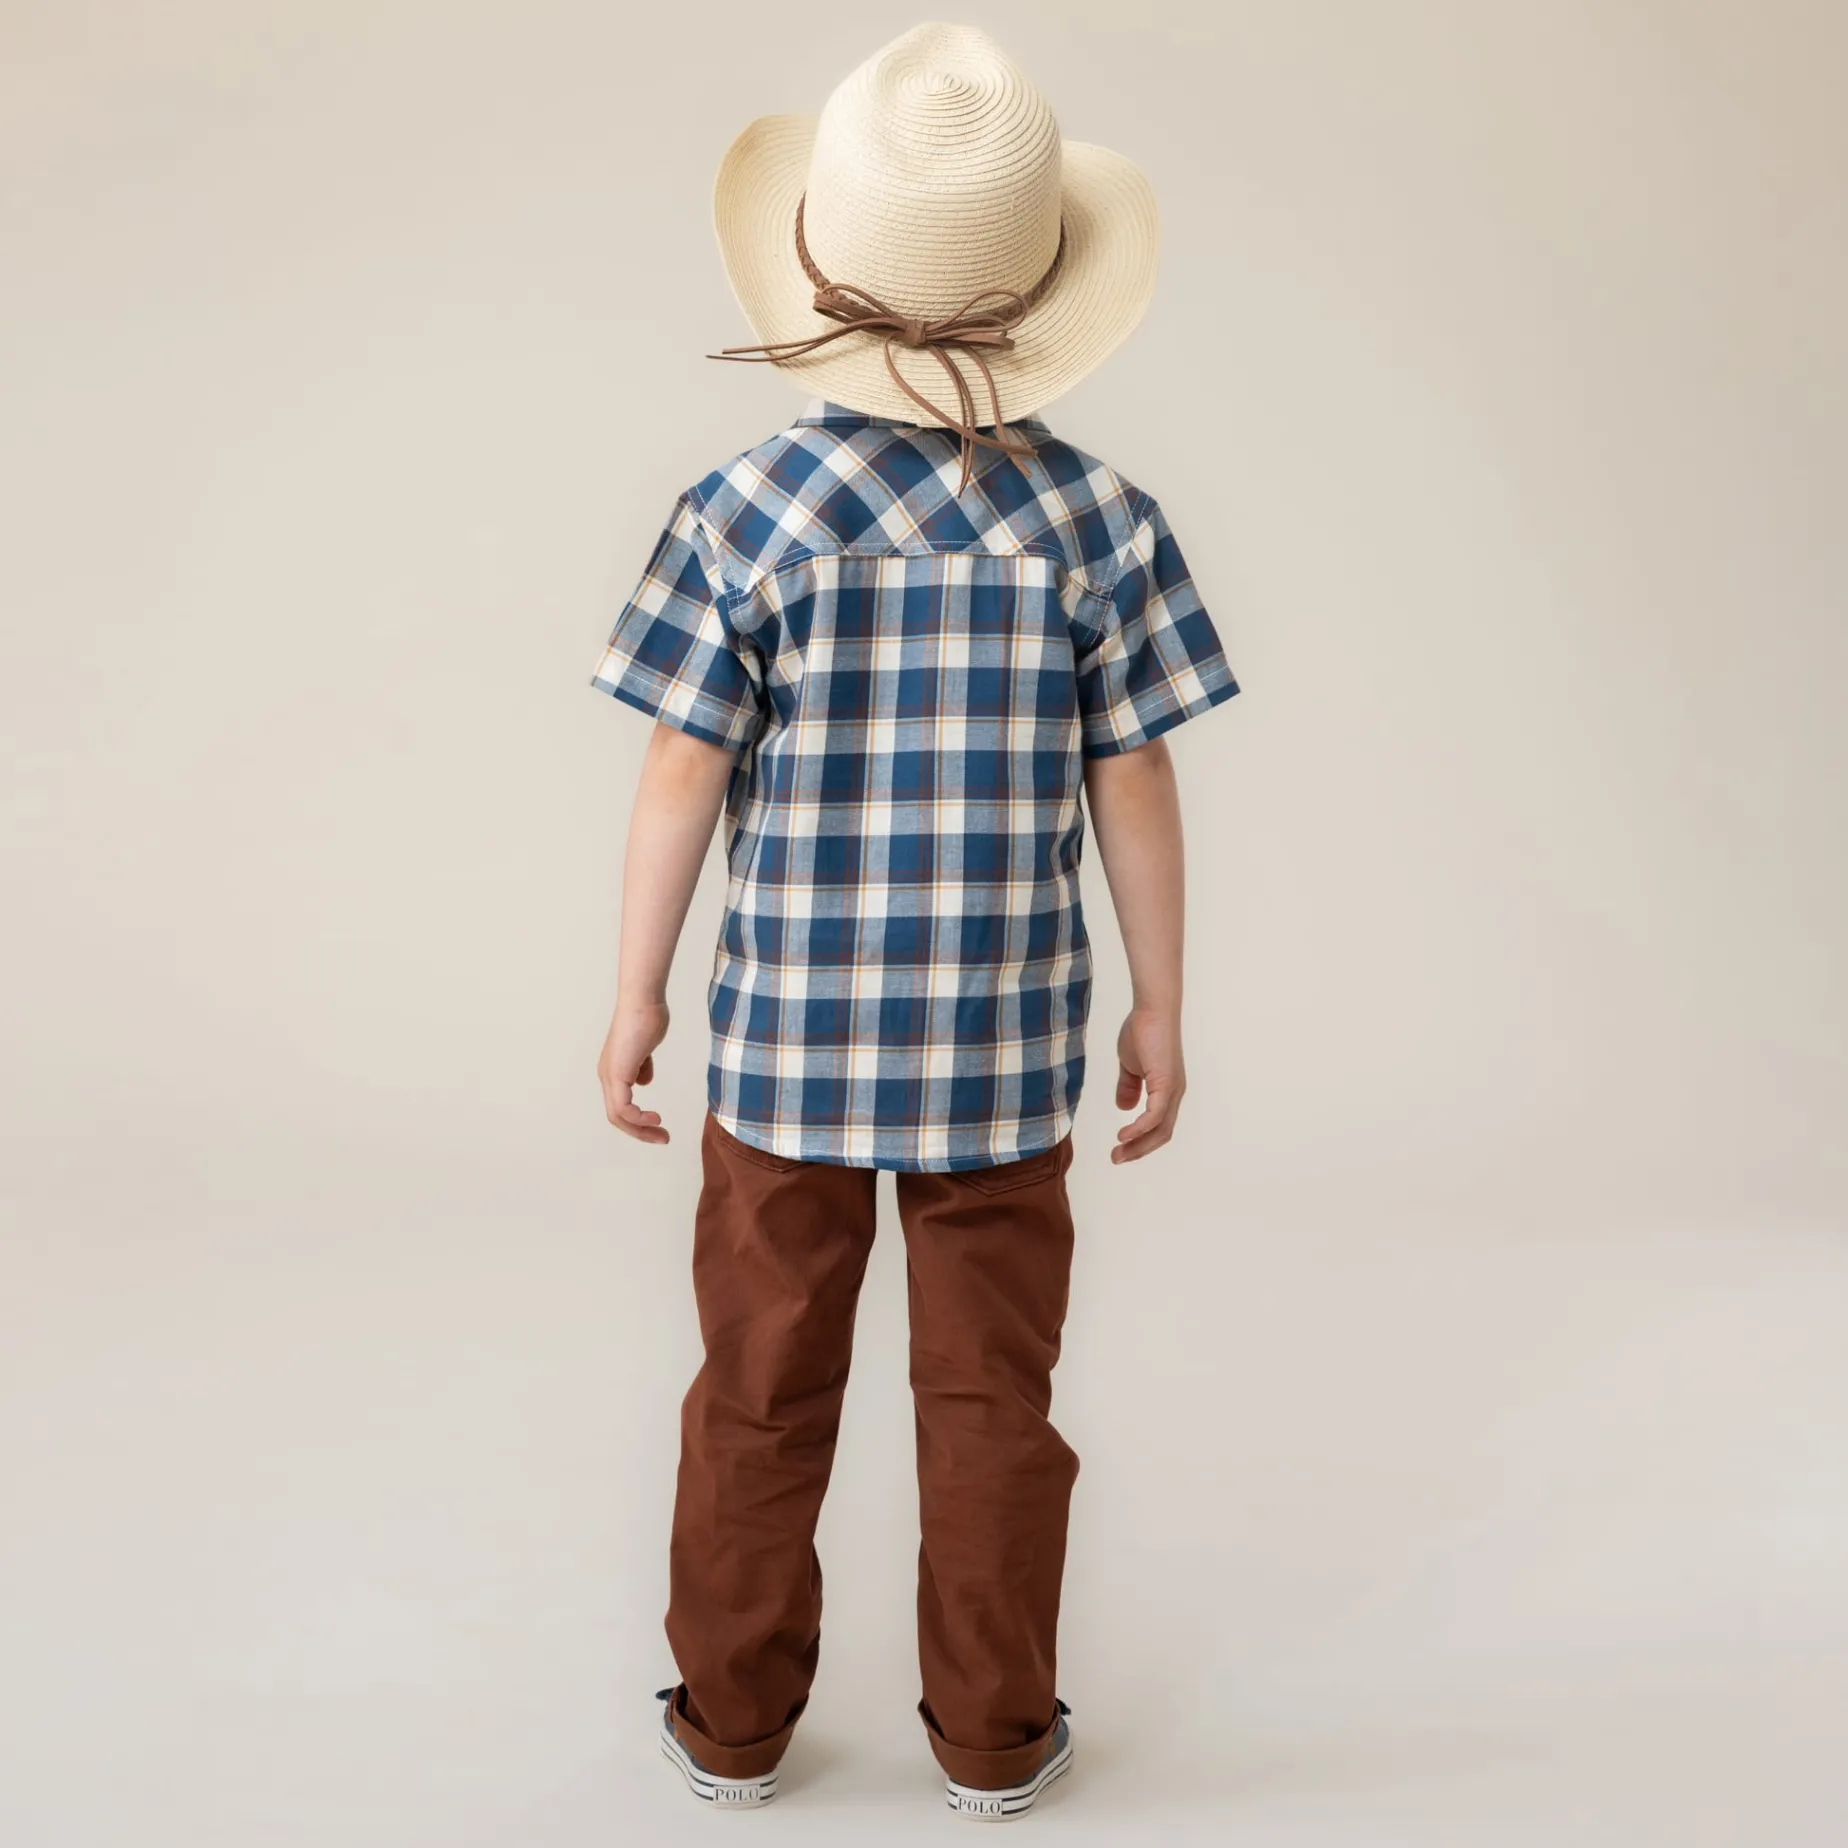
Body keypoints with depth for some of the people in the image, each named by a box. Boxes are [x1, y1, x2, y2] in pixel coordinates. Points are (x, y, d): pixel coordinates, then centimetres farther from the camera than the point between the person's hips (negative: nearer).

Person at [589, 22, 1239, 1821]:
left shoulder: (744, 508, -9)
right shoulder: (1100, 517, -6)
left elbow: (683, 774, -8)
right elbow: (1131, 787, -3)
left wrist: (637, 993, 4)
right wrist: (1158, 1003, 8)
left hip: (786, 1039, 0)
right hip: (1005, 1052, 1)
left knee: (761, 1392, 16)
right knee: (991, 1397, 14)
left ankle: (731, 1722, 32)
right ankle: (993, 1737, 29)